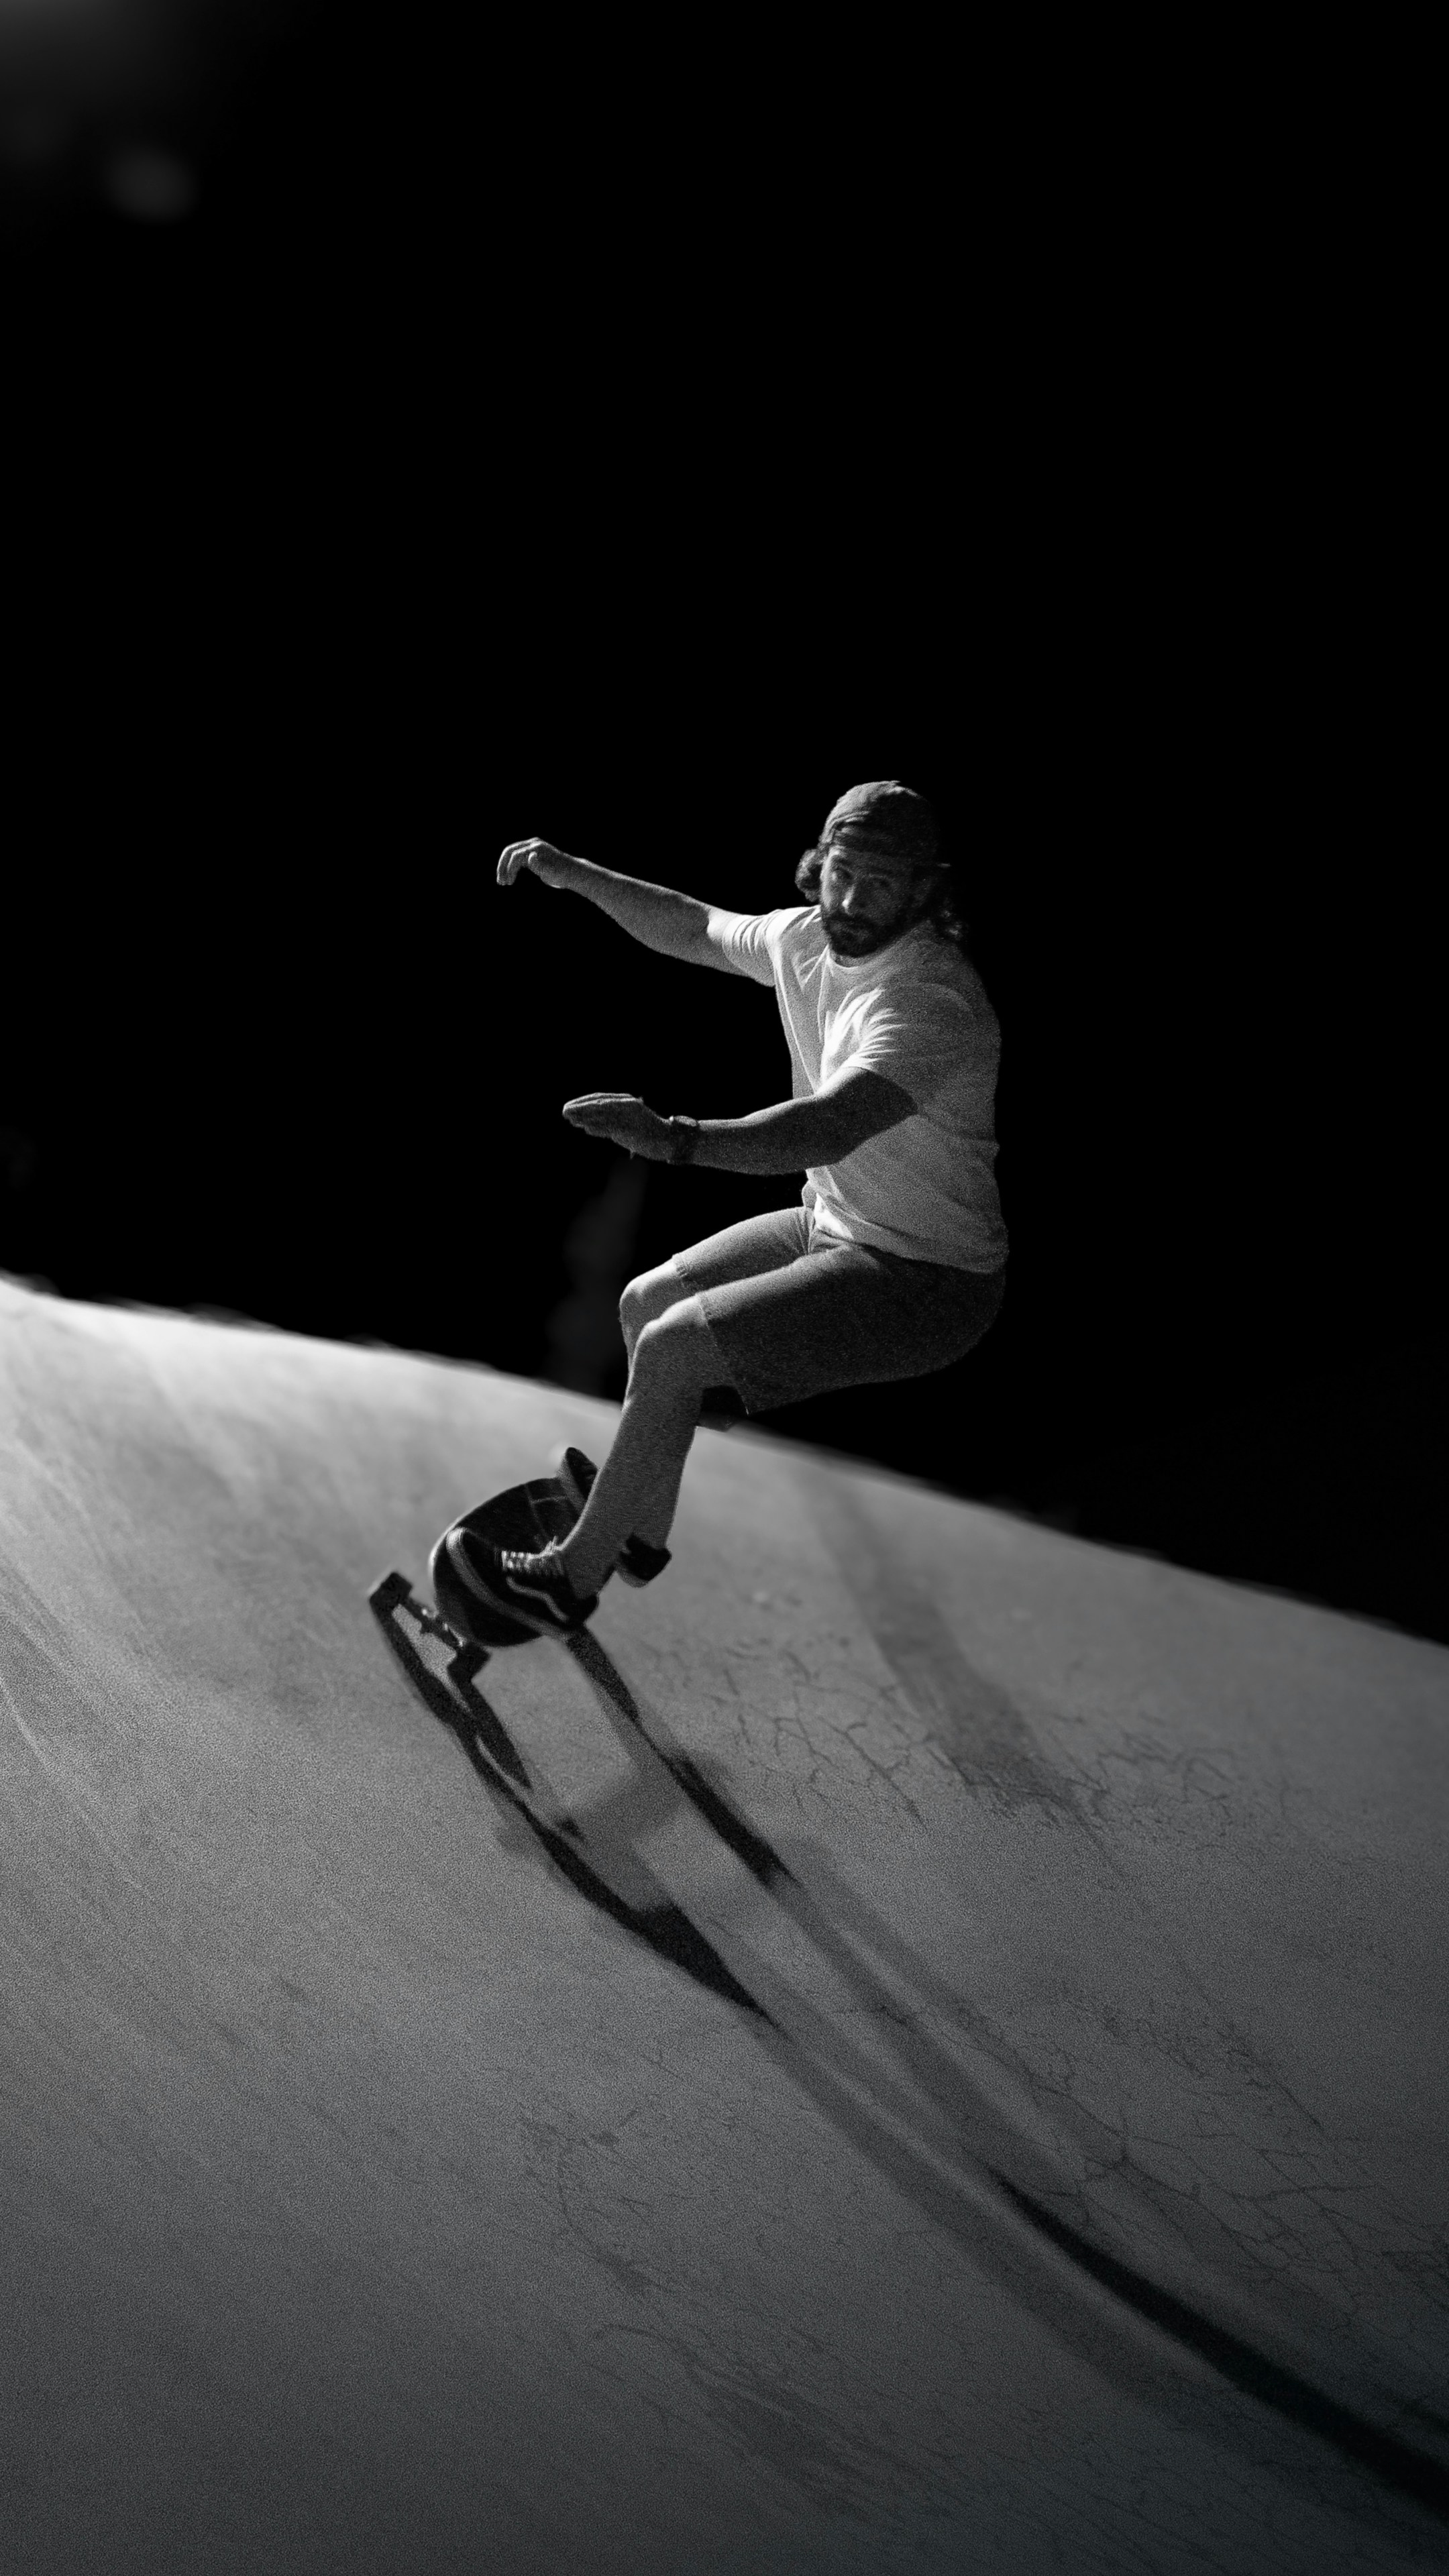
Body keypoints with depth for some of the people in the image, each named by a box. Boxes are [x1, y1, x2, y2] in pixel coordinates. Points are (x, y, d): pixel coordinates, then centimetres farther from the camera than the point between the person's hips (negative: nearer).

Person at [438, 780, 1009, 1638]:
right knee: (647, 1302, 12)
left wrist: (677, 1139, -56)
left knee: (672, 1348, -17)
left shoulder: (929, 1003, -29)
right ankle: (643, 1532, 26)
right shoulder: (808, 939, -1)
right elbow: (694, 930, 19)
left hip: (923, 1279, -9)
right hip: (835, 1226, 9)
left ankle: (571, 1579, -2)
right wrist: (572, 873, 11)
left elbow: (829, 1127, -44)